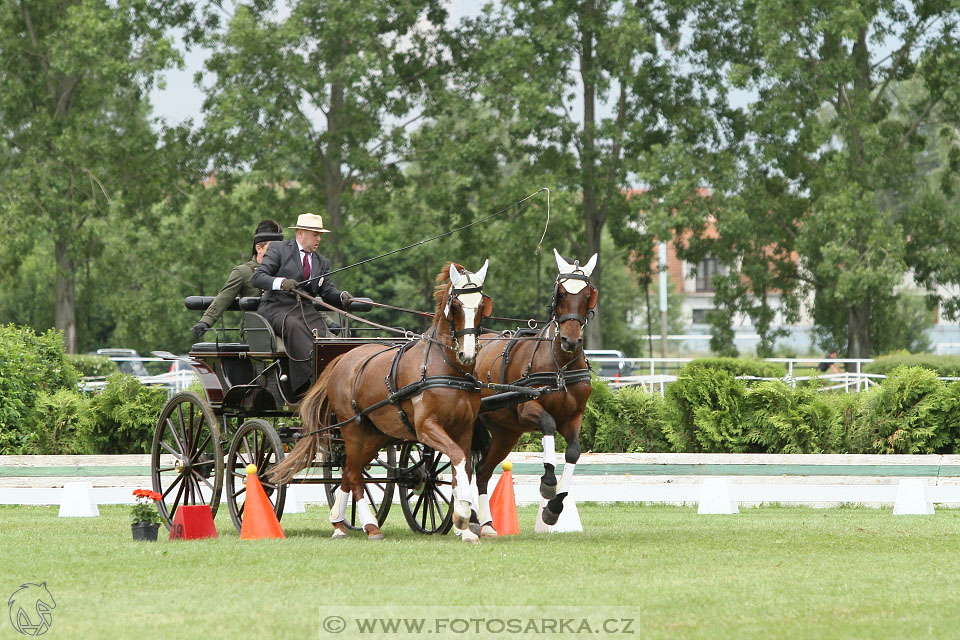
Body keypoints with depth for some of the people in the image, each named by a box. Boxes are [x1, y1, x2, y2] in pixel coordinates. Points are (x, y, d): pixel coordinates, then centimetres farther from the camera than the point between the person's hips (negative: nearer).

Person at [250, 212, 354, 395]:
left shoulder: (322, 262, 22)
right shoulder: (278, 250, 6)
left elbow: (328, 291, 12)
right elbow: (257, 278, -5)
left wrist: (342, 297, -11)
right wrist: (281, 283, -24)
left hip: (305, 310, 4)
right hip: (277, 307, -4)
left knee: (321, 331, -27)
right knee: (294, 326, -37)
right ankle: (312, 377, -49)